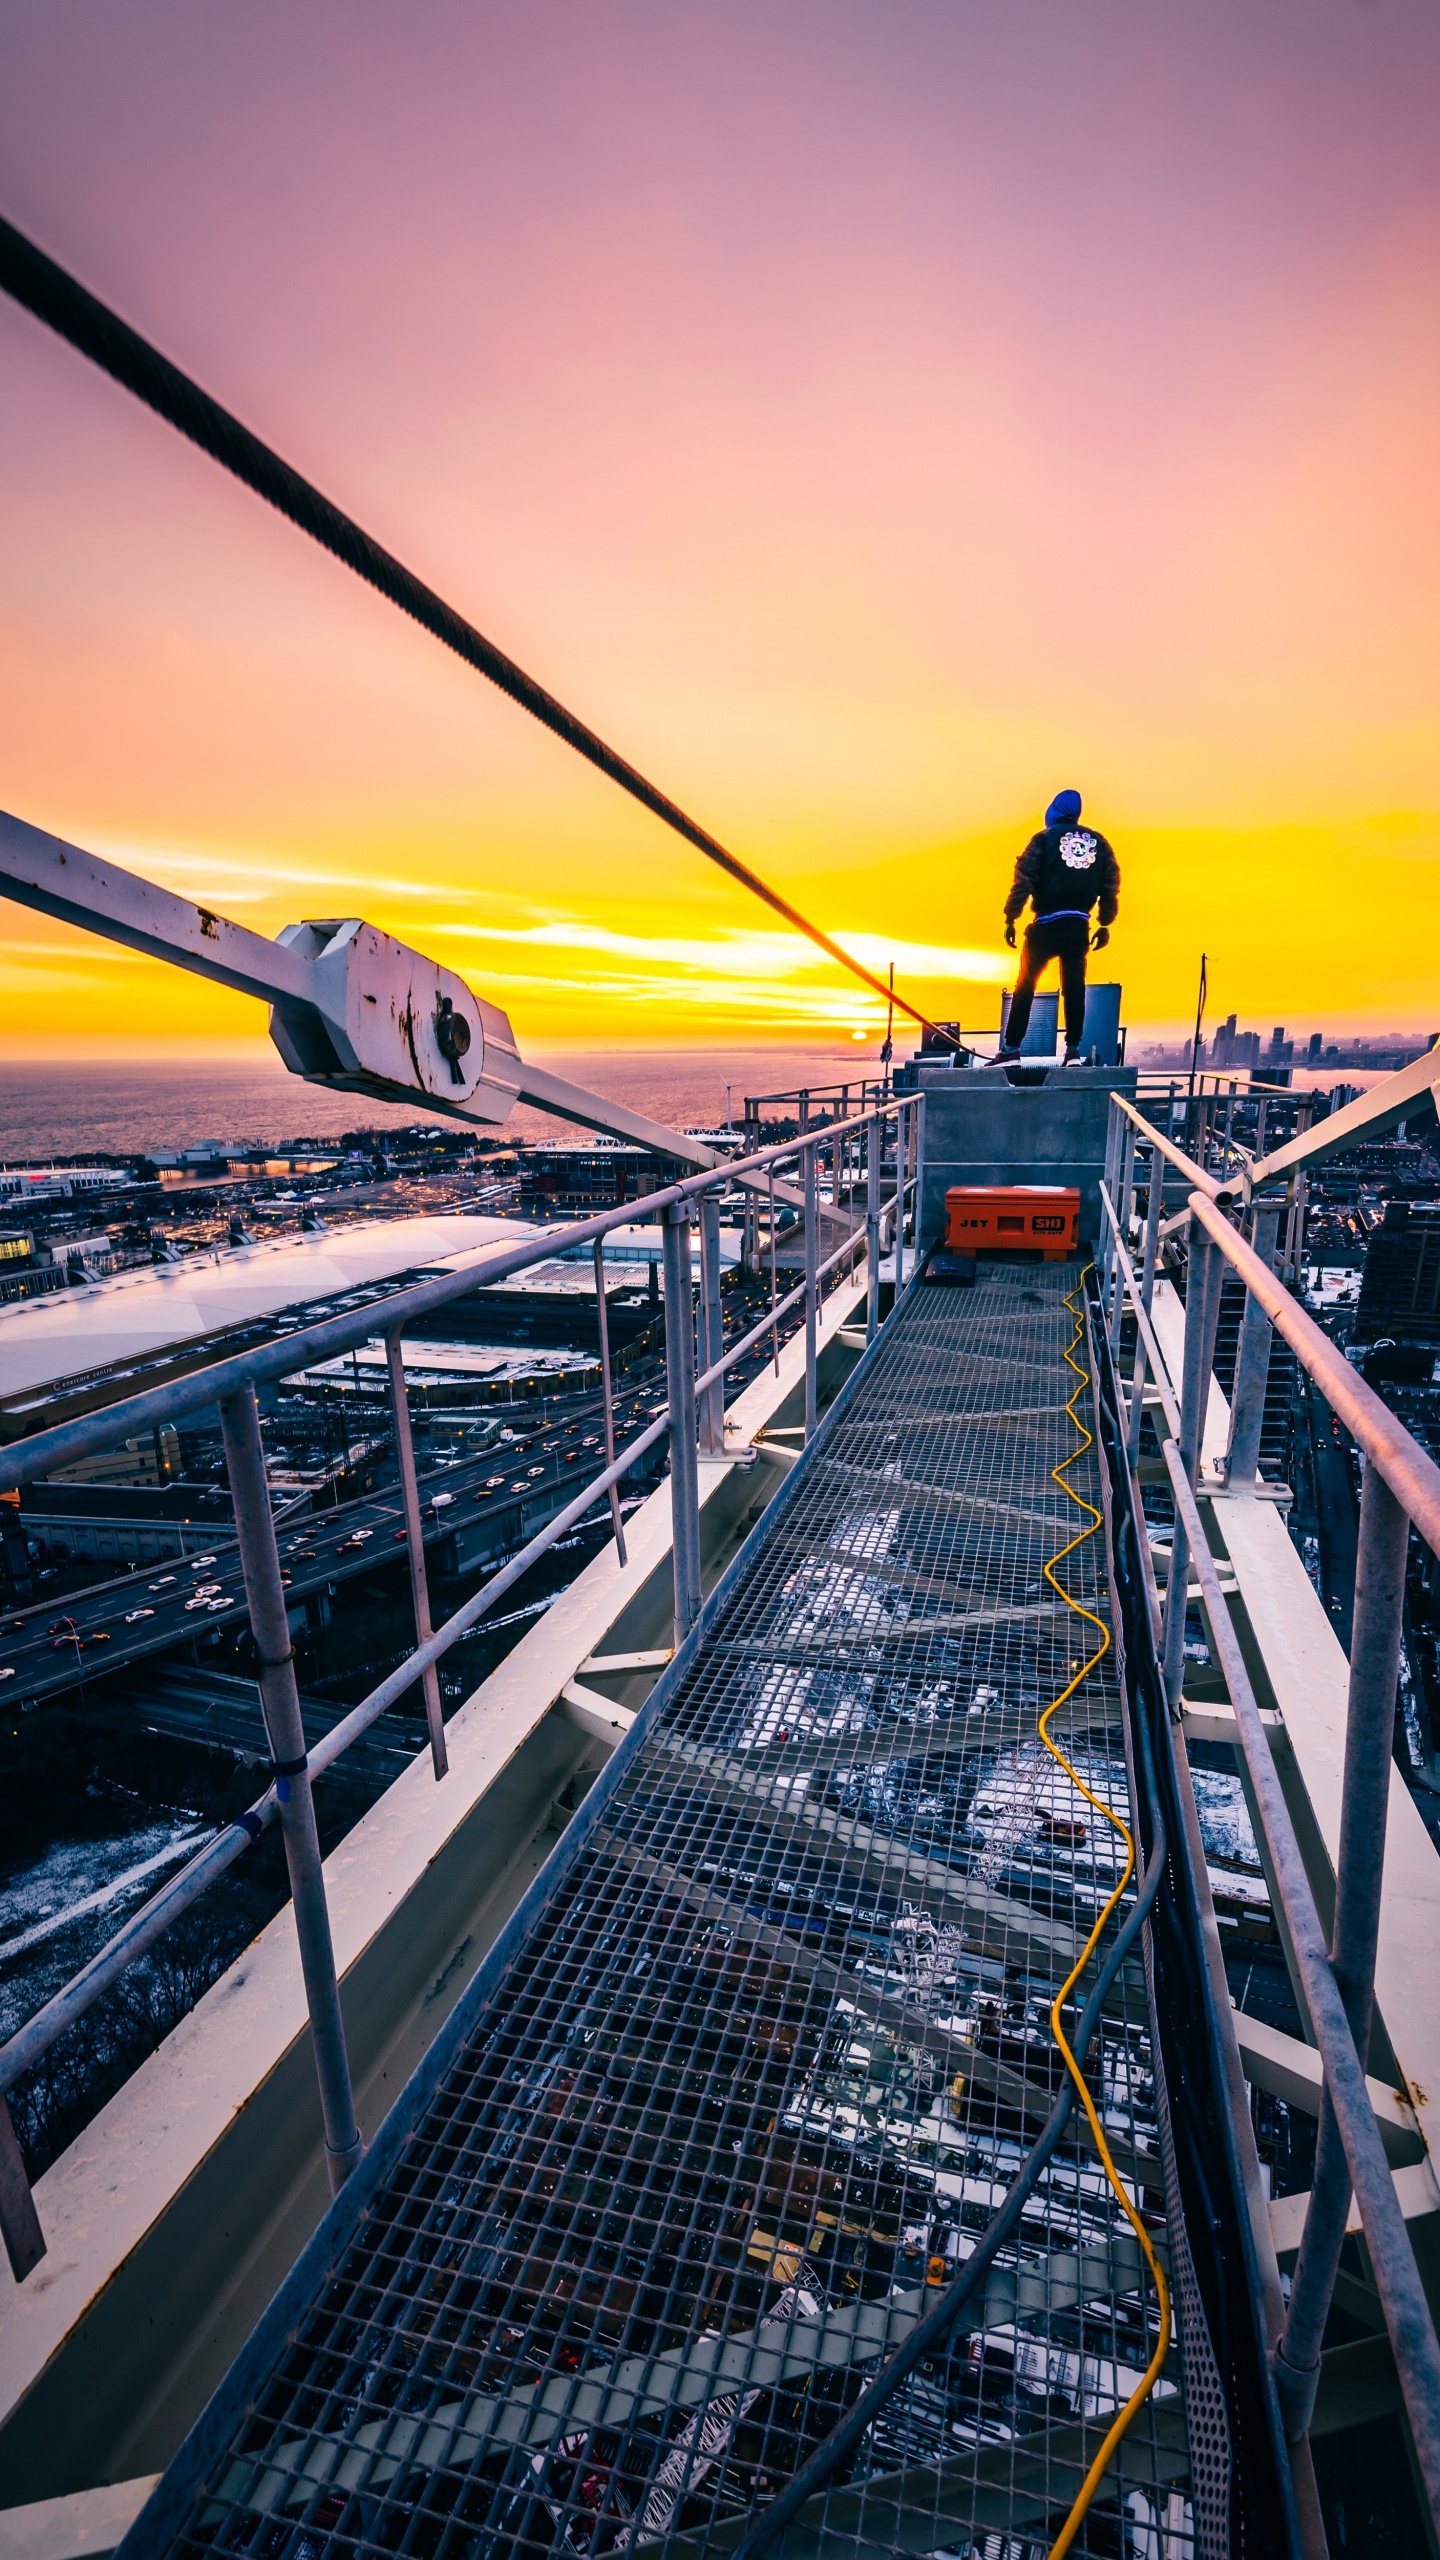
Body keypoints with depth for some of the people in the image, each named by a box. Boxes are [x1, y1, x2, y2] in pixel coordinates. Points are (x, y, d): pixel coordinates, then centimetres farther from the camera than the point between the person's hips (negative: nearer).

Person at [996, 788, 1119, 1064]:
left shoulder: (1045, 838, 2)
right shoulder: (1098, 841, 14)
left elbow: (1024, 878, -7)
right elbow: (1111, 883, 12)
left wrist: (1011, 918, -6)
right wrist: (1105, 924, 15)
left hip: (1047, 923, -3)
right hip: (1079, 925, 3)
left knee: (1025, 984, 3)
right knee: (1074, 987, 8)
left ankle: (1011, 1049, -1)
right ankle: (1073, 1049, 5)